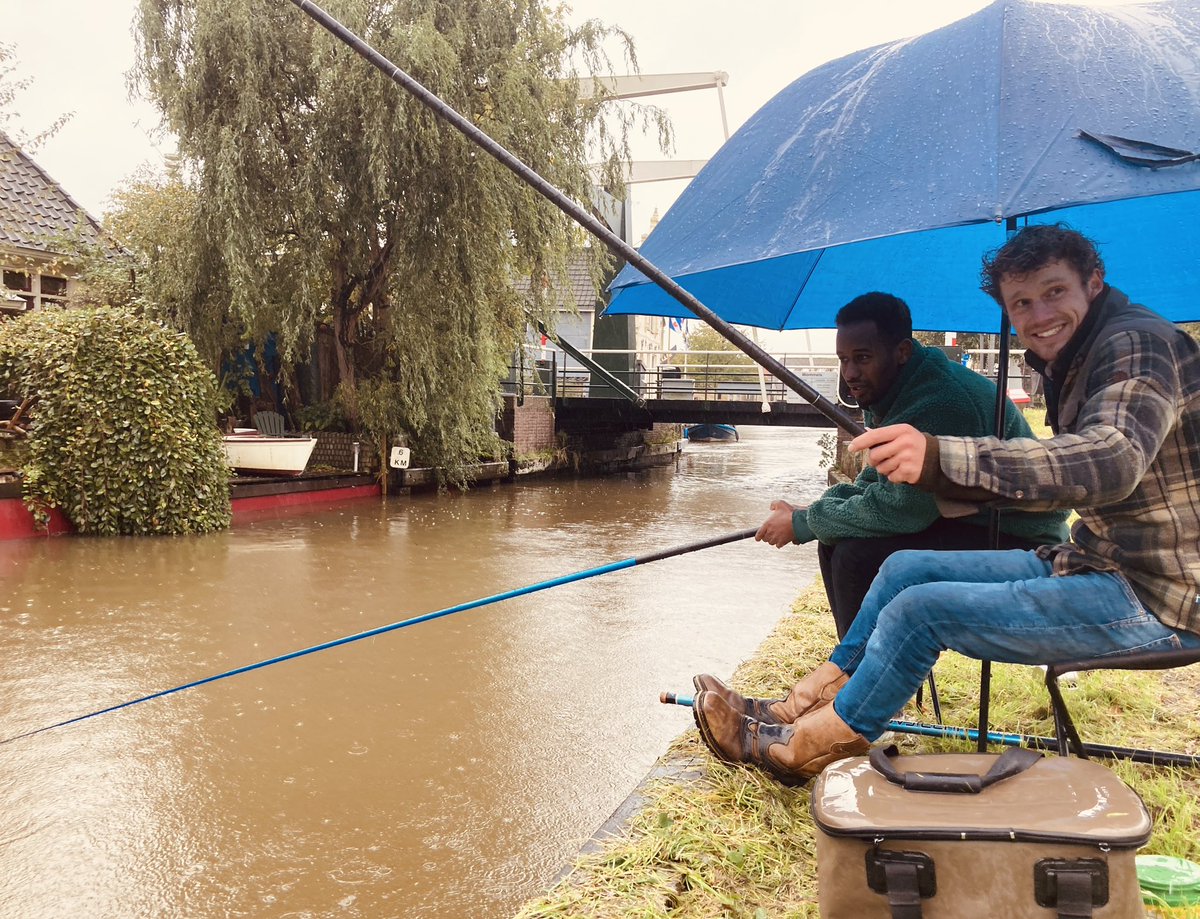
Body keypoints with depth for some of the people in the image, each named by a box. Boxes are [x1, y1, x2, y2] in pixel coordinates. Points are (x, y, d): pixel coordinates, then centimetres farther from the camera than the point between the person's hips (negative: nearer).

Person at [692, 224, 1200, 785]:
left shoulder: (1138, 343, -18)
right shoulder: (1071, 364, 13)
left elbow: (1113, 459, -38)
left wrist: (940, 457, -48)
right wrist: (949, 487, 3)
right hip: (1097, 562, 10)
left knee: (919, 610, -16)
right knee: (904, 568, 7)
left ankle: (799, 750, 1)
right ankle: (807, 706, 15)